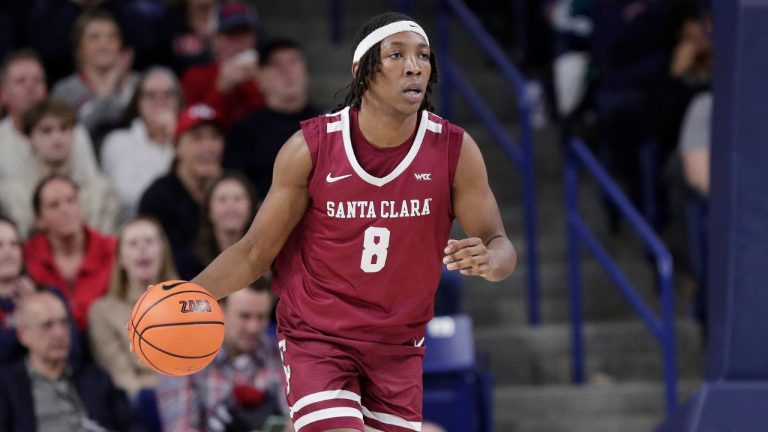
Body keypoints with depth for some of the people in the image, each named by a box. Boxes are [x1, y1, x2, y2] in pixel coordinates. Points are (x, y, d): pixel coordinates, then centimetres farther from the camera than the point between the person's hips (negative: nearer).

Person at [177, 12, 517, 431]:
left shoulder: (455, 151, -10)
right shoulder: (310, 148, -13)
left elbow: (500, 245, -6)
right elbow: (255, 252, -5)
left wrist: (490, 259, -31)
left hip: (398, 348, 3)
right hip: (317, 338, -3)